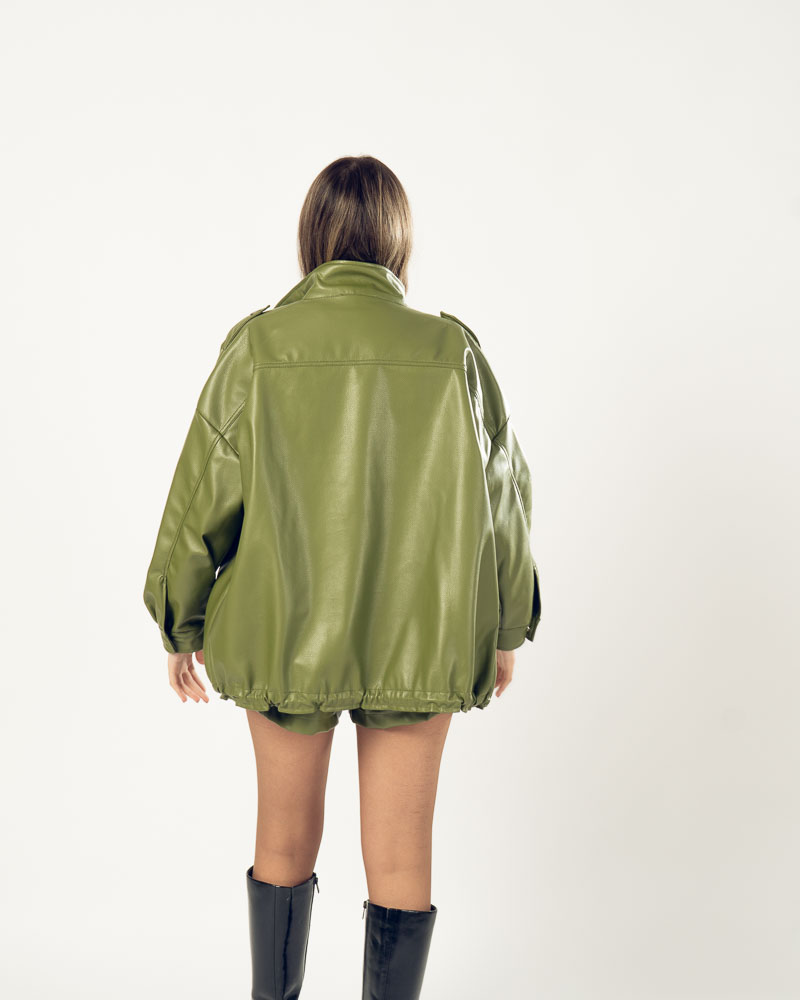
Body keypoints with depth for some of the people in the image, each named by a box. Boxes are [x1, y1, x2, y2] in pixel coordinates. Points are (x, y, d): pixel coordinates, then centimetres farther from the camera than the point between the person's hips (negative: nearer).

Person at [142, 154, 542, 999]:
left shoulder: (257, 346, -9)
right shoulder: (451, 352, -7)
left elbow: (203, 494, -3)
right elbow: (500, 496, 0)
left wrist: (181, 626, 10)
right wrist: (506, 629, 13)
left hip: (281, 635, 1)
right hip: (417, 640, 0)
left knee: (285, 838, 19)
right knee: (400, 856, 11)